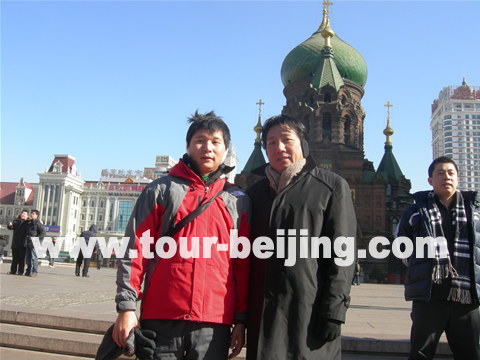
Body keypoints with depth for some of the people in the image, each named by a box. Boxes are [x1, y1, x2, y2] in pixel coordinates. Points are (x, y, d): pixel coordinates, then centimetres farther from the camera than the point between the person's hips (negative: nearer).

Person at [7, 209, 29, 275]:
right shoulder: (16, 221, 12)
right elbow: (11, 227, 4)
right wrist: (9, 225, -18)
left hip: (22, 245, -4)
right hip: (15, 243, 4)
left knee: (22, 258, -1)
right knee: (14, 258, 10)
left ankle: (20, 271, 2)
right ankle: (13, 271, 15)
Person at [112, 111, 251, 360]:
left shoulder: (238, 201, 10)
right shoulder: (161, 190, 7)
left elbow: (244, 265, 8)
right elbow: (135, 249, 2)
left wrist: (241, 319, 6)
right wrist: (126, 306, -4)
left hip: (215, 323, 1)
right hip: (162, 318, -1)